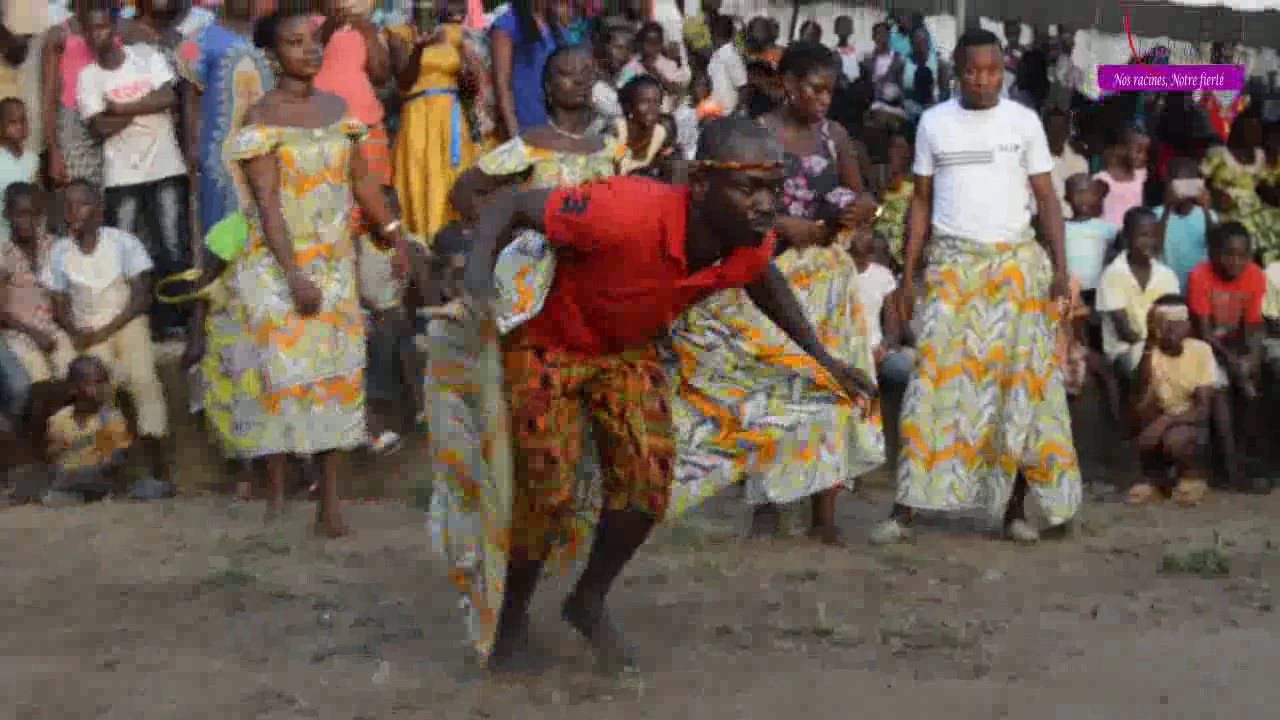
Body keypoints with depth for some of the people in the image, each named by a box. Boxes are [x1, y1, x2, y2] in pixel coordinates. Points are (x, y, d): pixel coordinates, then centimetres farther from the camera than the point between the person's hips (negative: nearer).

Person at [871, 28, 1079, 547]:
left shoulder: (1024, 122, 3)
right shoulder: (934, 123, 5)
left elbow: (1047, 199, 4)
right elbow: (921, 201, 9)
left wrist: (1060, 267, -7)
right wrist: (908, 275, 5)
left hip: (1016, 262, 0)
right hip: (951, 264, 0)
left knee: (1020, 379, -1)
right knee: (938, 378, -6)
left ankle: (1014, 507, 7)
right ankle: (905, 510, -7)